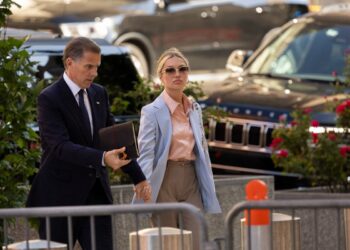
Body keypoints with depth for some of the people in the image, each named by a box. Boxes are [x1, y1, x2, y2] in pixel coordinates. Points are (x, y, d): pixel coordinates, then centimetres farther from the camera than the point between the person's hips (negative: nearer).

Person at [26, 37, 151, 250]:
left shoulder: (99, 93, 10)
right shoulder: (49, 98, -12)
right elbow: (61, 146, -24)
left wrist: (138, 176, 13)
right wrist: (102, 158, -36)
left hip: (96, 192, 5)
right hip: (60, 195, -5)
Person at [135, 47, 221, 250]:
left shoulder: (195, 109, 11)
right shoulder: (152, 111, -7)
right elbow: (146, 155, -13)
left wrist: (209, 192, 13)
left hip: (191, 181, 5)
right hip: (165, 181, -5)